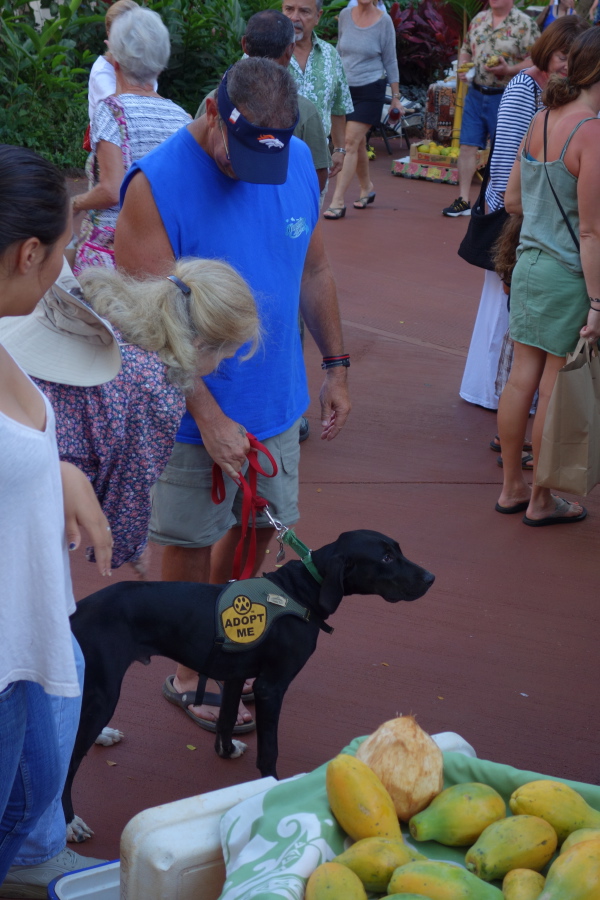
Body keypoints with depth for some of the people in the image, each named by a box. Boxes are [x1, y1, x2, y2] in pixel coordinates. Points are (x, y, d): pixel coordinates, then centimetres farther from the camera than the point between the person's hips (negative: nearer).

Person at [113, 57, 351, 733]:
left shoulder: (298, 162, -2)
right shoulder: (156, 184, -21)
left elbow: (314, 271, 11)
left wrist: (335, 365, 11)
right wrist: (208, 416, -24)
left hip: (276, 398, 6)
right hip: (194, 412, -6)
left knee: (258, 524, 19)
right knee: (190, 541, 9)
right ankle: (191, 670, 29)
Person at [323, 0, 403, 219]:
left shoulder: (384, 21, -7)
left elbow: (390, 61, -1)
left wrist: (396, 97, 0)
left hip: (370, 90, -4)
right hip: (346, 88, 4)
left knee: (351, 143, -11)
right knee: (358, 144, 12)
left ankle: (338, 201, -12)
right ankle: (367, 188, 32)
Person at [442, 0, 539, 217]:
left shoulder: (525, 24, -8)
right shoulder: (479, 19, 10)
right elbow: (466, 50, 20)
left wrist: (508, 70, -25)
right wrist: (463, 67, 0)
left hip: (504, 96, -5)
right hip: (475, 93, 5)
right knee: (467, 146, 3)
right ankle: (463, 201, 9)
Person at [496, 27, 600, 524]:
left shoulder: (542, 120, 4)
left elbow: (513, 199, 13)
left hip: (530, 263, 8)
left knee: (522, 378, 14)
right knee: (556, 390, 5)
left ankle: (512, 487, 27)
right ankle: (541, 501, 17)